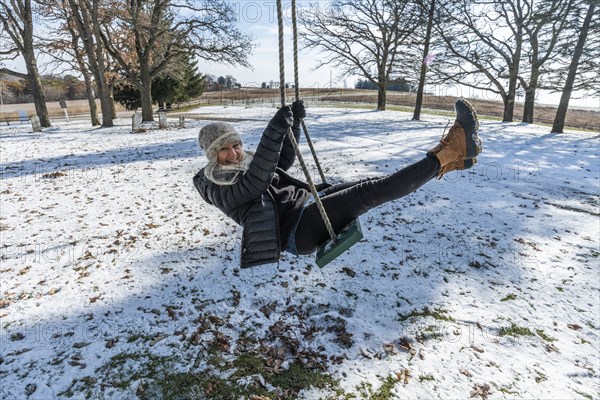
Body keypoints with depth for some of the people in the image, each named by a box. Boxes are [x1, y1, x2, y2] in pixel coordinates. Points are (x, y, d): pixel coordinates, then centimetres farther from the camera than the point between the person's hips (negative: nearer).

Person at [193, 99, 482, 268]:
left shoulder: (246, 163, 19)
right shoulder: (220, 190, -6)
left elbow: (283, 160, 27)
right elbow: (256, 182, -26)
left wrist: (294, 122, 14)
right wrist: (274, 131, -35)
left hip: (307, 202, 9)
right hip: (296, 230, -9)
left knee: (377, 184, -4)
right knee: (369, 193, -23)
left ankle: (447, 156, -1)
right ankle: (448, 153, -20)